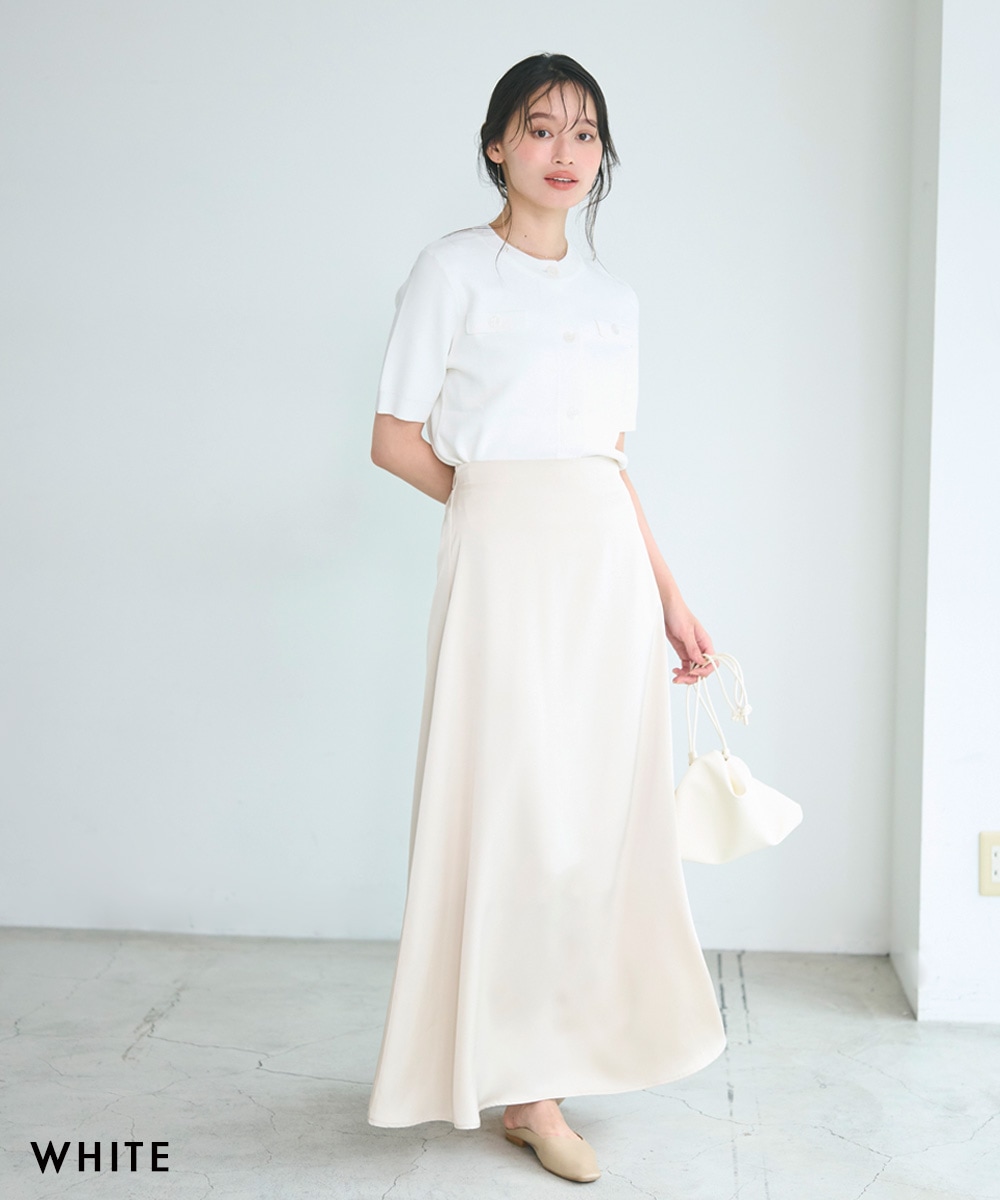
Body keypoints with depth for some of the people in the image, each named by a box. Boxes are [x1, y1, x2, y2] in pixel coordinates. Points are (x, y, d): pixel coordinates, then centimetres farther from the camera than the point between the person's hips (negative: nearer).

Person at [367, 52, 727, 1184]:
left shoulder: (613, 296, 16)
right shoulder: (455, 268, 0)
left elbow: (613, 465, 16)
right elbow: (396, 440, -2)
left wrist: (671, 601, 13)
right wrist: (508, 499, 3)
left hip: (609, 568, 6)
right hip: (503, 562, -5)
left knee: (597, 807, 7)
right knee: (515, 808, -4)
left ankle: (556, 1047, 23)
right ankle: (524, 1086, 7)